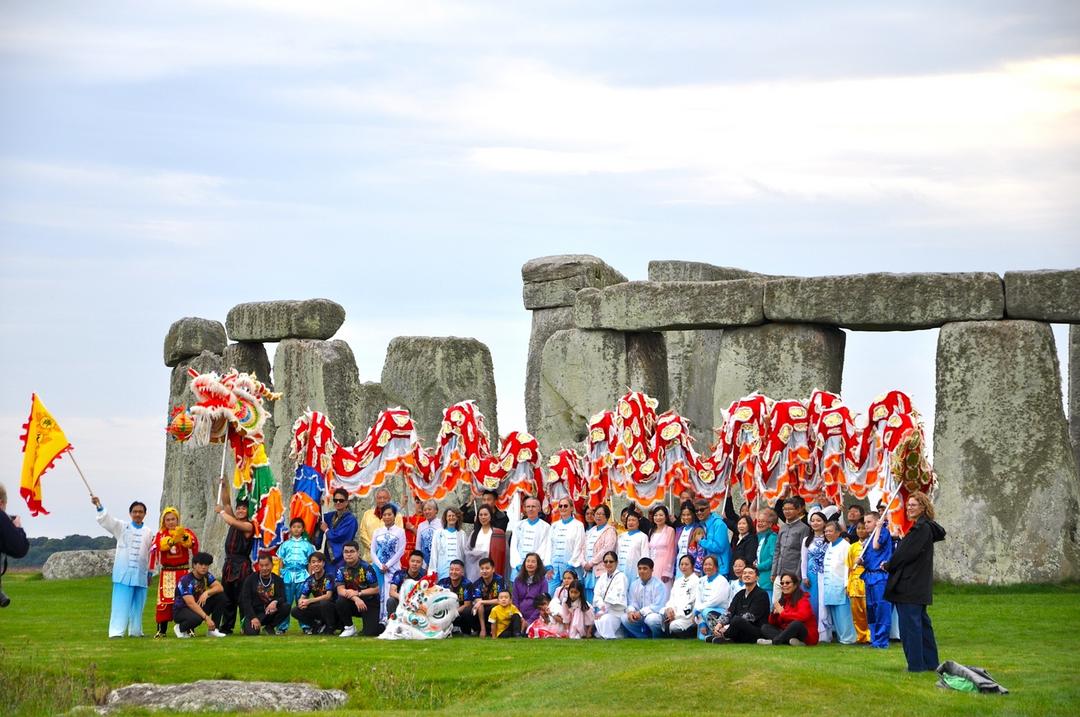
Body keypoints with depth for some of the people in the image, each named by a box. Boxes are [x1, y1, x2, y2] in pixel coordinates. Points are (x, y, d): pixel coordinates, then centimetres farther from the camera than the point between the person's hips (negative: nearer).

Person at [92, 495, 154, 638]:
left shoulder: (148, 533, 9)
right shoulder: (122, 527, 3)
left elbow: (150, 555, 13)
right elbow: (106, 520, -9)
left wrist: (150, 573, 15)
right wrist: (99, 506, -25)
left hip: (140, 574, 3)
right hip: (123, 573, -3)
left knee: (137, 604, 8)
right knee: (121, 603, -9)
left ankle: (135, 631, 19)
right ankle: (116, 631, -11)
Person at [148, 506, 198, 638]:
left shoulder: (186, 532, 2)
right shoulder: (160, 535, 5)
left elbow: (191, 543, -21)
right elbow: (161, 545, -18)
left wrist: (184, 537, -44)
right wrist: (173, 539, -37)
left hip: (184, 571, 0)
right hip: (167, 573, 1)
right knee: (164, 600, -1)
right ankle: (161, 630, 4)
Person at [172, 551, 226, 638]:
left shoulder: (207, 576, -1)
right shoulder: (186, 581, -24)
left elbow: (220, 587, -9)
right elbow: (191, 603, -32)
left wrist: (206, 593, -29)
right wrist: (207, 618, -38)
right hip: (181, 610, -7)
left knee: (220, 596, -10)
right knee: (196, 618, -41)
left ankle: (212, 630, -6)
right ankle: (181, 628, -5)